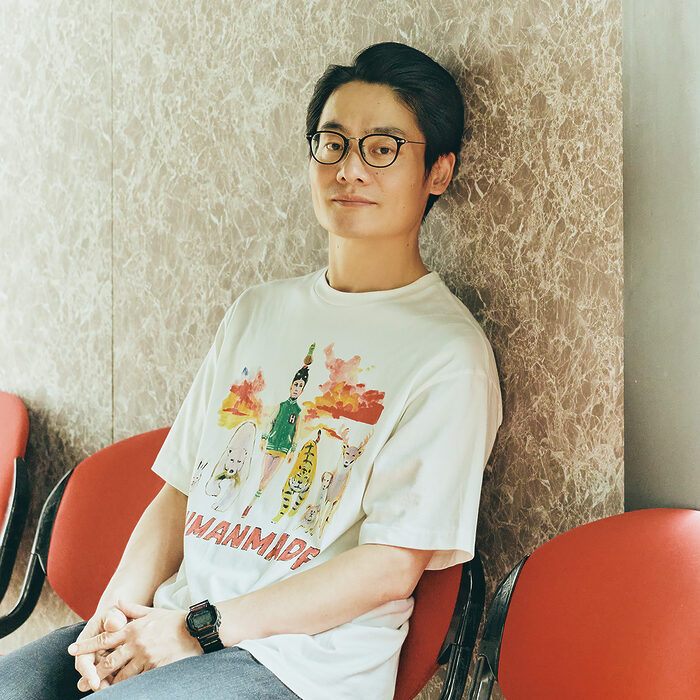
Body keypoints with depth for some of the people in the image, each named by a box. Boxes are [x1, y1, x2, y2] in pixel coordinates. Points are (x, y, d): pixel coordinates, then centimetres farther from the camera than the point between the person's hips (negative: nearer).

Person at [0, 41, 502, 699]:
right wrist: (120, 609, -5)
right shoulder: (257, 310, 14)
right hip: (174, 620, 6)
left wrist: (199, 631, -13)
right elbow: (181, 489, 13)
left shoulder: (449, 353, -7)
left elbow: (391, 567, -12)